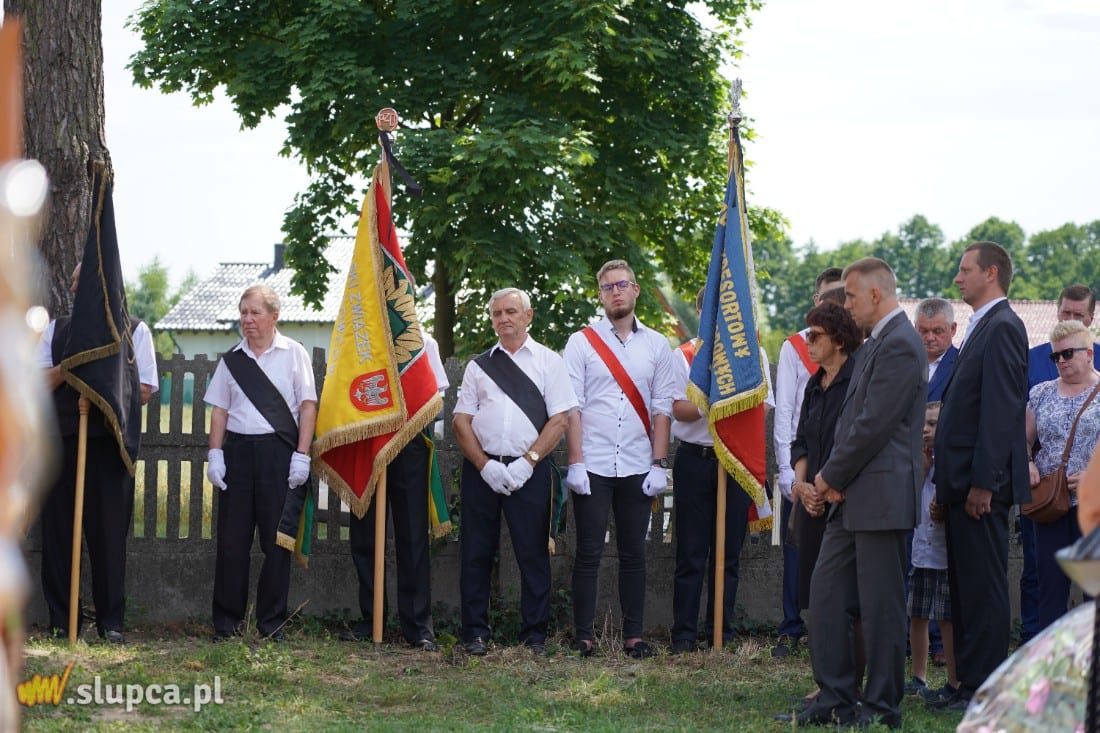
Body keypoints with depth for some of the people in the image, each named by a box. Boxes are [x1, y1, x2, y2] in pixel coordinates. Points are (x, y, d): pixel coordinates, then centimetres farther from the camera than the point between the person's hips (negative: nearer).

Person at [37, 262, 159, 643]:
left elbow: (144, 390, 1)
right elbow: (38, 384, 7)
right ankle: (61, 621, 8)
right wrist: (67, 367, -10)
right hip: (61, 440, 2)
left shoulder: (134, 331, 7)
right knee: (58, 530, 1)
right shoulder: (56, 330, 14)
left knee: (109, 532, -1)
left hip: (110, 443, -2)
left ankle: (111, 622, 5)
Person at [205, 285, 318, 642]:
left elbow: (308, 406, 1)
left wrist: (301, 455, -7)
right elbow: (219, 410, 13)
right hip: (237, 450, 2)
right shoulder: (232, 358, 12)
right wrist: (215, 454, 2)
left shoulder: (293, 354, 4)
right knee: (232, 539, 1)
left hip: (278, 451, -2)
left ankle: (272, 624, 6)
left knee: (277, 539, -1)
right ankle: (227, 622, 7)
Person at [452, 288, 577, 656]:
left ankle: (534, 635, 5)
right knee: (477, 553, 2)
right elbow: (461, 421, 8)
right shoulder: (478, 365, 14)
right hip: (482, 468, 2)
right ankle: (475, 633, 8)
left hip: (529, 470, -2)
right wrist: (485, 465, -6)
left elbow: (559, 420, -1)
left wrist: (526, 463, -12)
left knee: (533, 553, -2)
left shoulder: (548, 362, 7)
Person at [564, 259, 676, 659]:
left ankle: (634, 635, 9)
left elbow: (662, 409, 7)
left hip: (637, 468, 2)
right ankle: (583, 636, 2)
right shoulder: (581, 343, 3)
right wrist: (575, 463, -9)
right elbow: (571, 407, -1)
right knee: (588, 554, -1)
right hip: (592, 466, -2)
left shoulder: (656, 345, 9)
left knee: (633, 554, 5)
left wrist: (659, 464, -1)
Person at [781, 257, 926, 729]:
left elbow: (873, 425, -19)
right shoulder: (873, 346, 18)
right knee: (827, 592, 9)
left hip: (881, 495, -10)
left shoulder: (899, 346, -14)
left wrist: (832, 476, -9)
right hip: (852, 496, 10)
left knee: (880, 605, -2)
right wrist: (833, 478, 4)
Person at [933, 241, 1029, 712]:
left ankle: (984, 689, -5)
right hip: (965, 481, 10)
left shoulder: (1002, 328, -13)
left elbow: (1001, 409, -19)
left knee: (983, 585, -7)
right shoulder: (983, 327, 18)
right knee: (965, 585, 12)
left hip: (982, 482, -10)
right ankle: (969, 682, 17)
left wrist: (983, 482, -22)